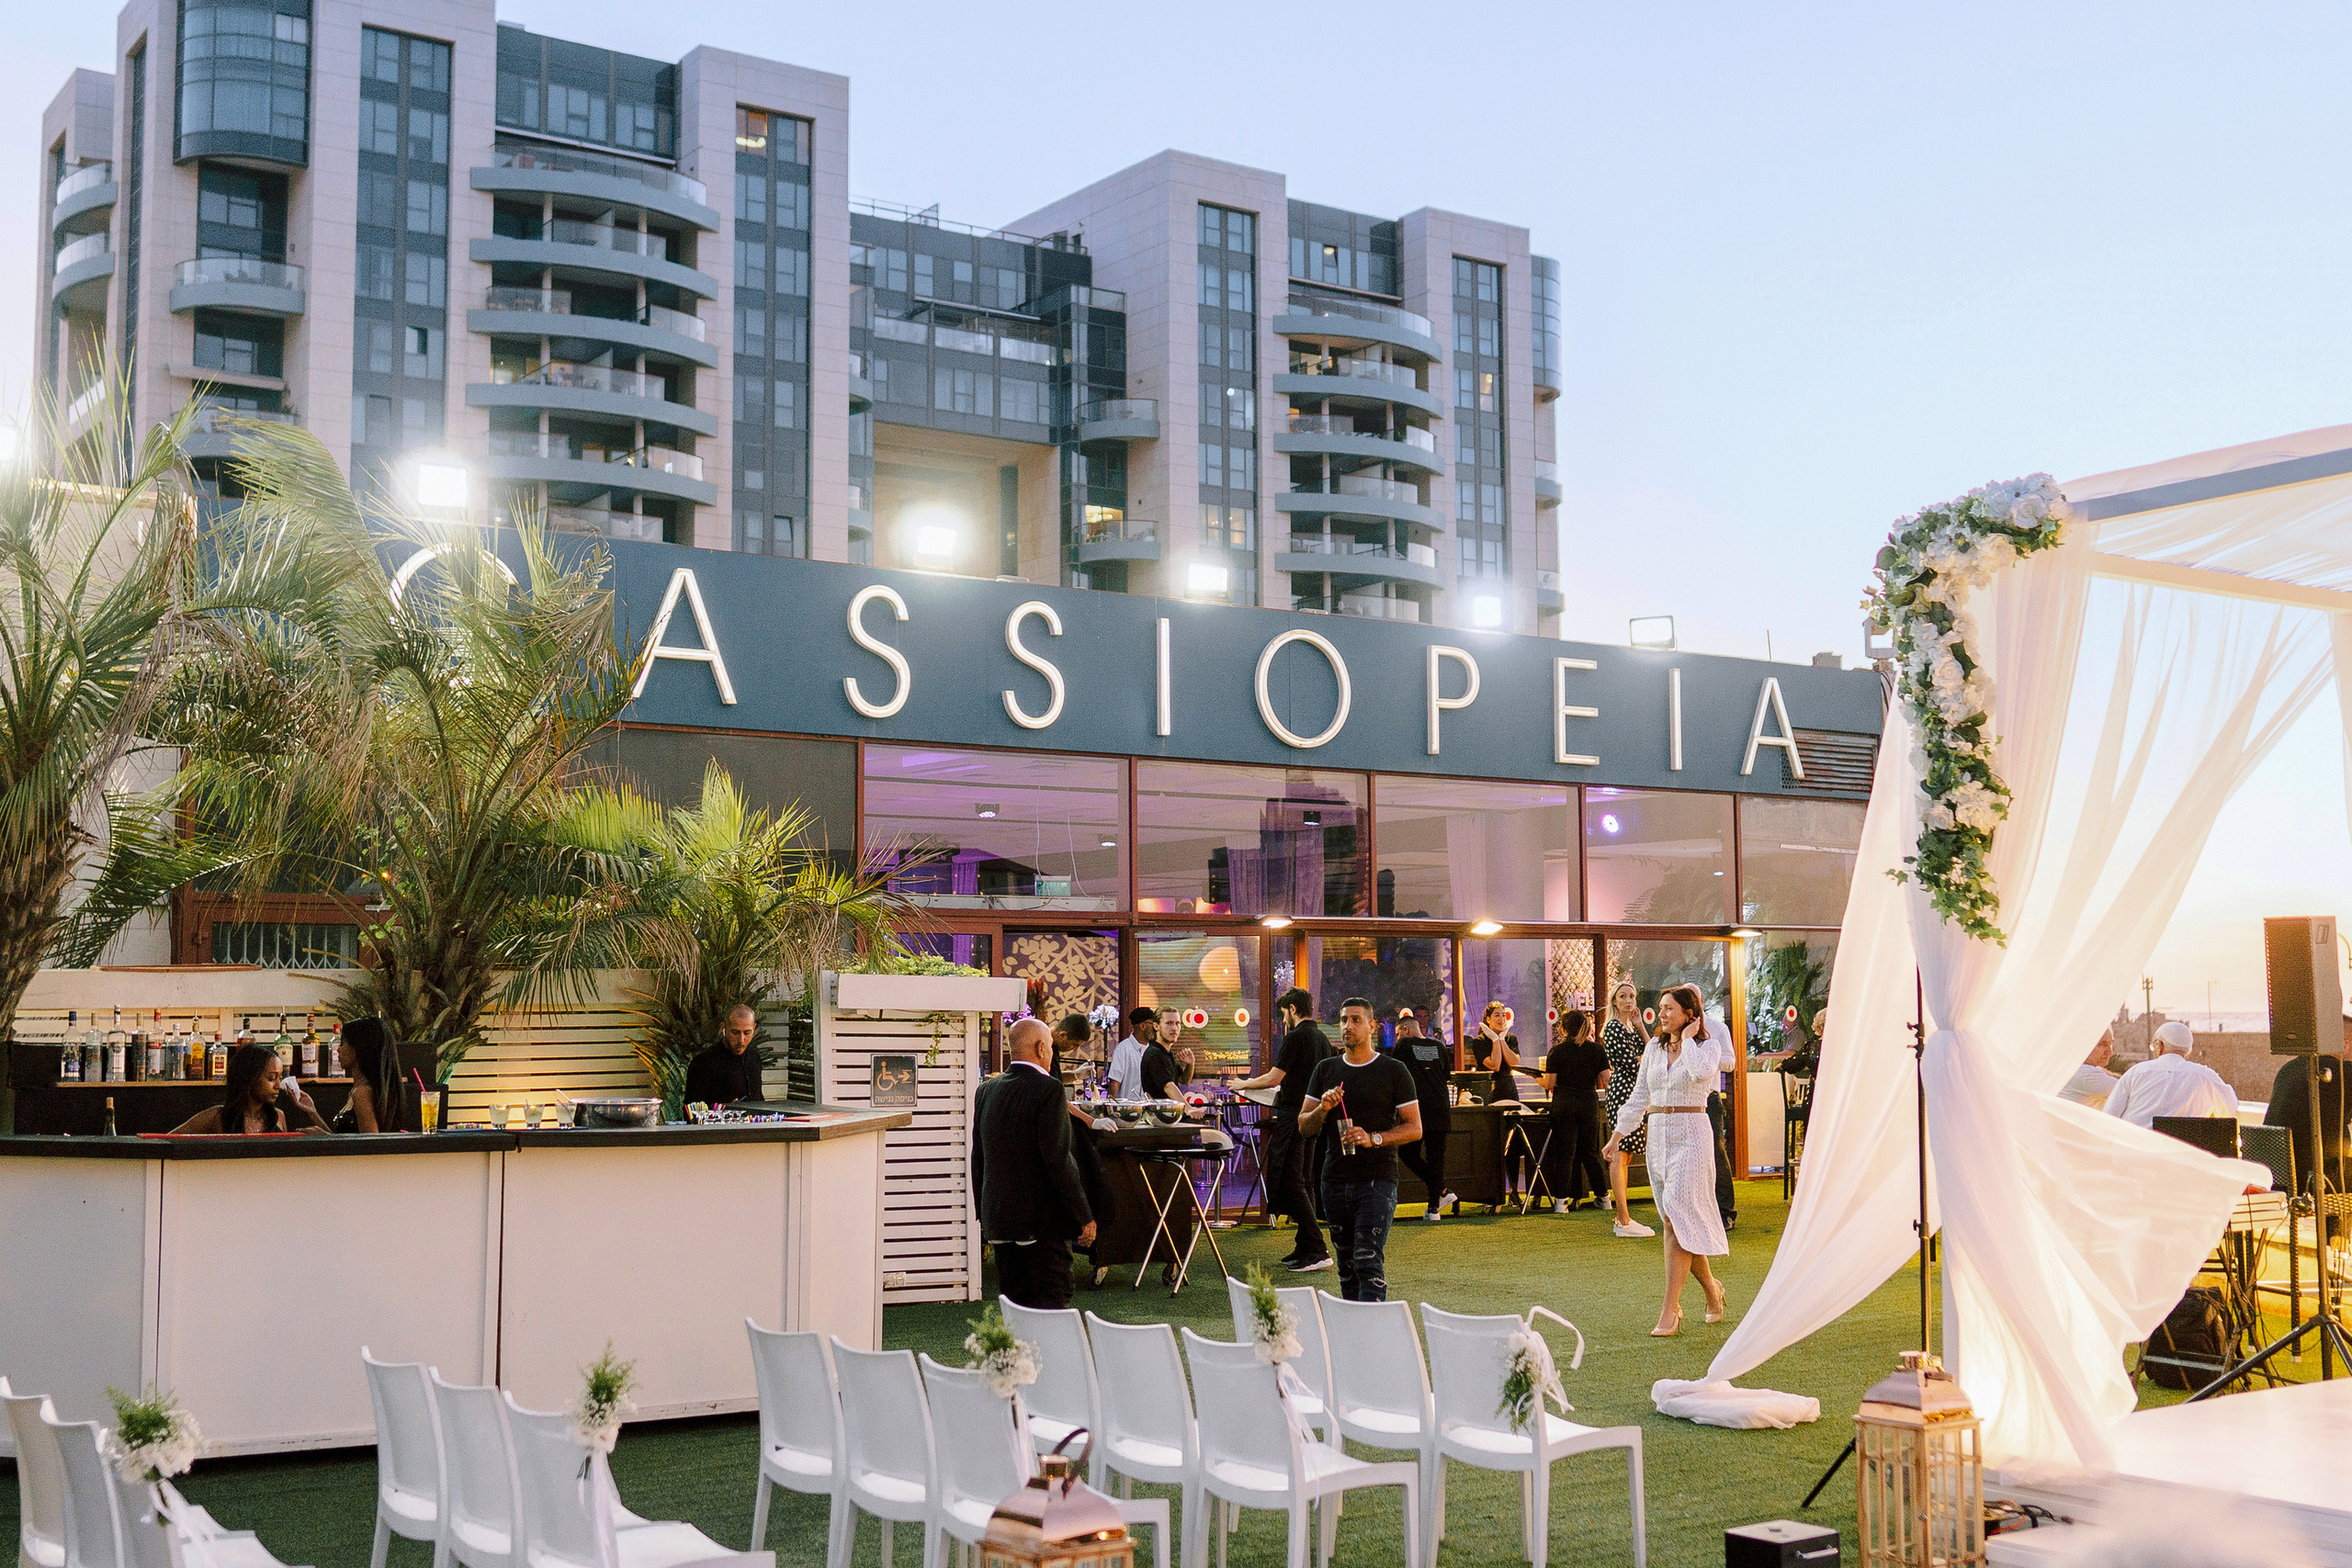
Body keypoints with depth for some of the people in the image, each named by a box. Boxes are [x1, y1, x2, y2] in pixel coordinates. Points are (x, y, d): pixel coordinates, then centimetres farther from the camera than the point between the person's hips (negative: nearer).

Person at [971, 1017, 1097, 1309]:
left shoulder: (986, 1090, 8)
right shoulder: (1049, 1091, -13)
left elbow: (978, 1160, 14)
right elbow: (1058, 1160, -17)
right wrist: (1084, 1217, -12)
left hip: (998, 1218, 7)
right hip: (1042, 1219, -7)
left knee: (1012, 1306, 12)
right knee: (1050, 1306, -3)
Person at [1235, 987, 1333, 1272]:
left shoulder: (1296, 1038, -13)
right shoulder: (1322, 1038, 14)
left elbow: (1273, 1078, -12)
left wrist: (1244, 1084, 4)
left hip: (1293, 1118, -9)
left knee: (1290, 1182, -7)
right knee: (1304, 1182, 13)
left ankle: (1316, 1251, -12)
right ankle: (1305, 1248, 16)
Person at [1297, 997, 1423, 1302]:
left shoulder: (1394, 1071, 1)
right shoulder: (1326, 1070, 12)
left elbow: (1414, 1128, -1)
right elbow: (1304, 1126, 12)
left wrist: (1374, 1139, -17)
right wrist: (1322, 1109, -10)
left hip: (1377, 1181, -4)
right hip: (1335, 1181, 4)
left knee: (1369, 1262, -14)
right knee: (1347, 1266, 11)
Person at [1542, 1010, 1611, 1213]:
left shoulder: (1557, 1051, -5)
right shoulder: (1597, 1050, 2)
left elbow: (1549, 1085, -4)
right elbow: (1606, 1082, 1)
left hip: (1564, 1103, -2)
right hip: (1589, 1103, 2)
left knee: (1565, 1152, 0)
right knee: (1590, 1152, 14)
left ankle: (1561, 1200, -4)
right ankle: (1603, 1196, 20)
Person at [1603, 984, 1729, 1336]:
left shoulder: (1705, 1048, -3)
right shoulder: (1653, 1048, 11)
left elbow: (1701, 1072, -28)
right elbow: (1639, 1096, 17)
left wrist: (1687, 1038, -13)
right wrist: (1618, 1135, 14)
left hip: (1691, 1136, -6)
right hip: (1658, 1135, 6)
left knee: (1676, 1217, -13)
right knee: (1675, 1221, 8)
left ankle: (1670, 1311, -14)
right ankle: (1711, 1288, 27)